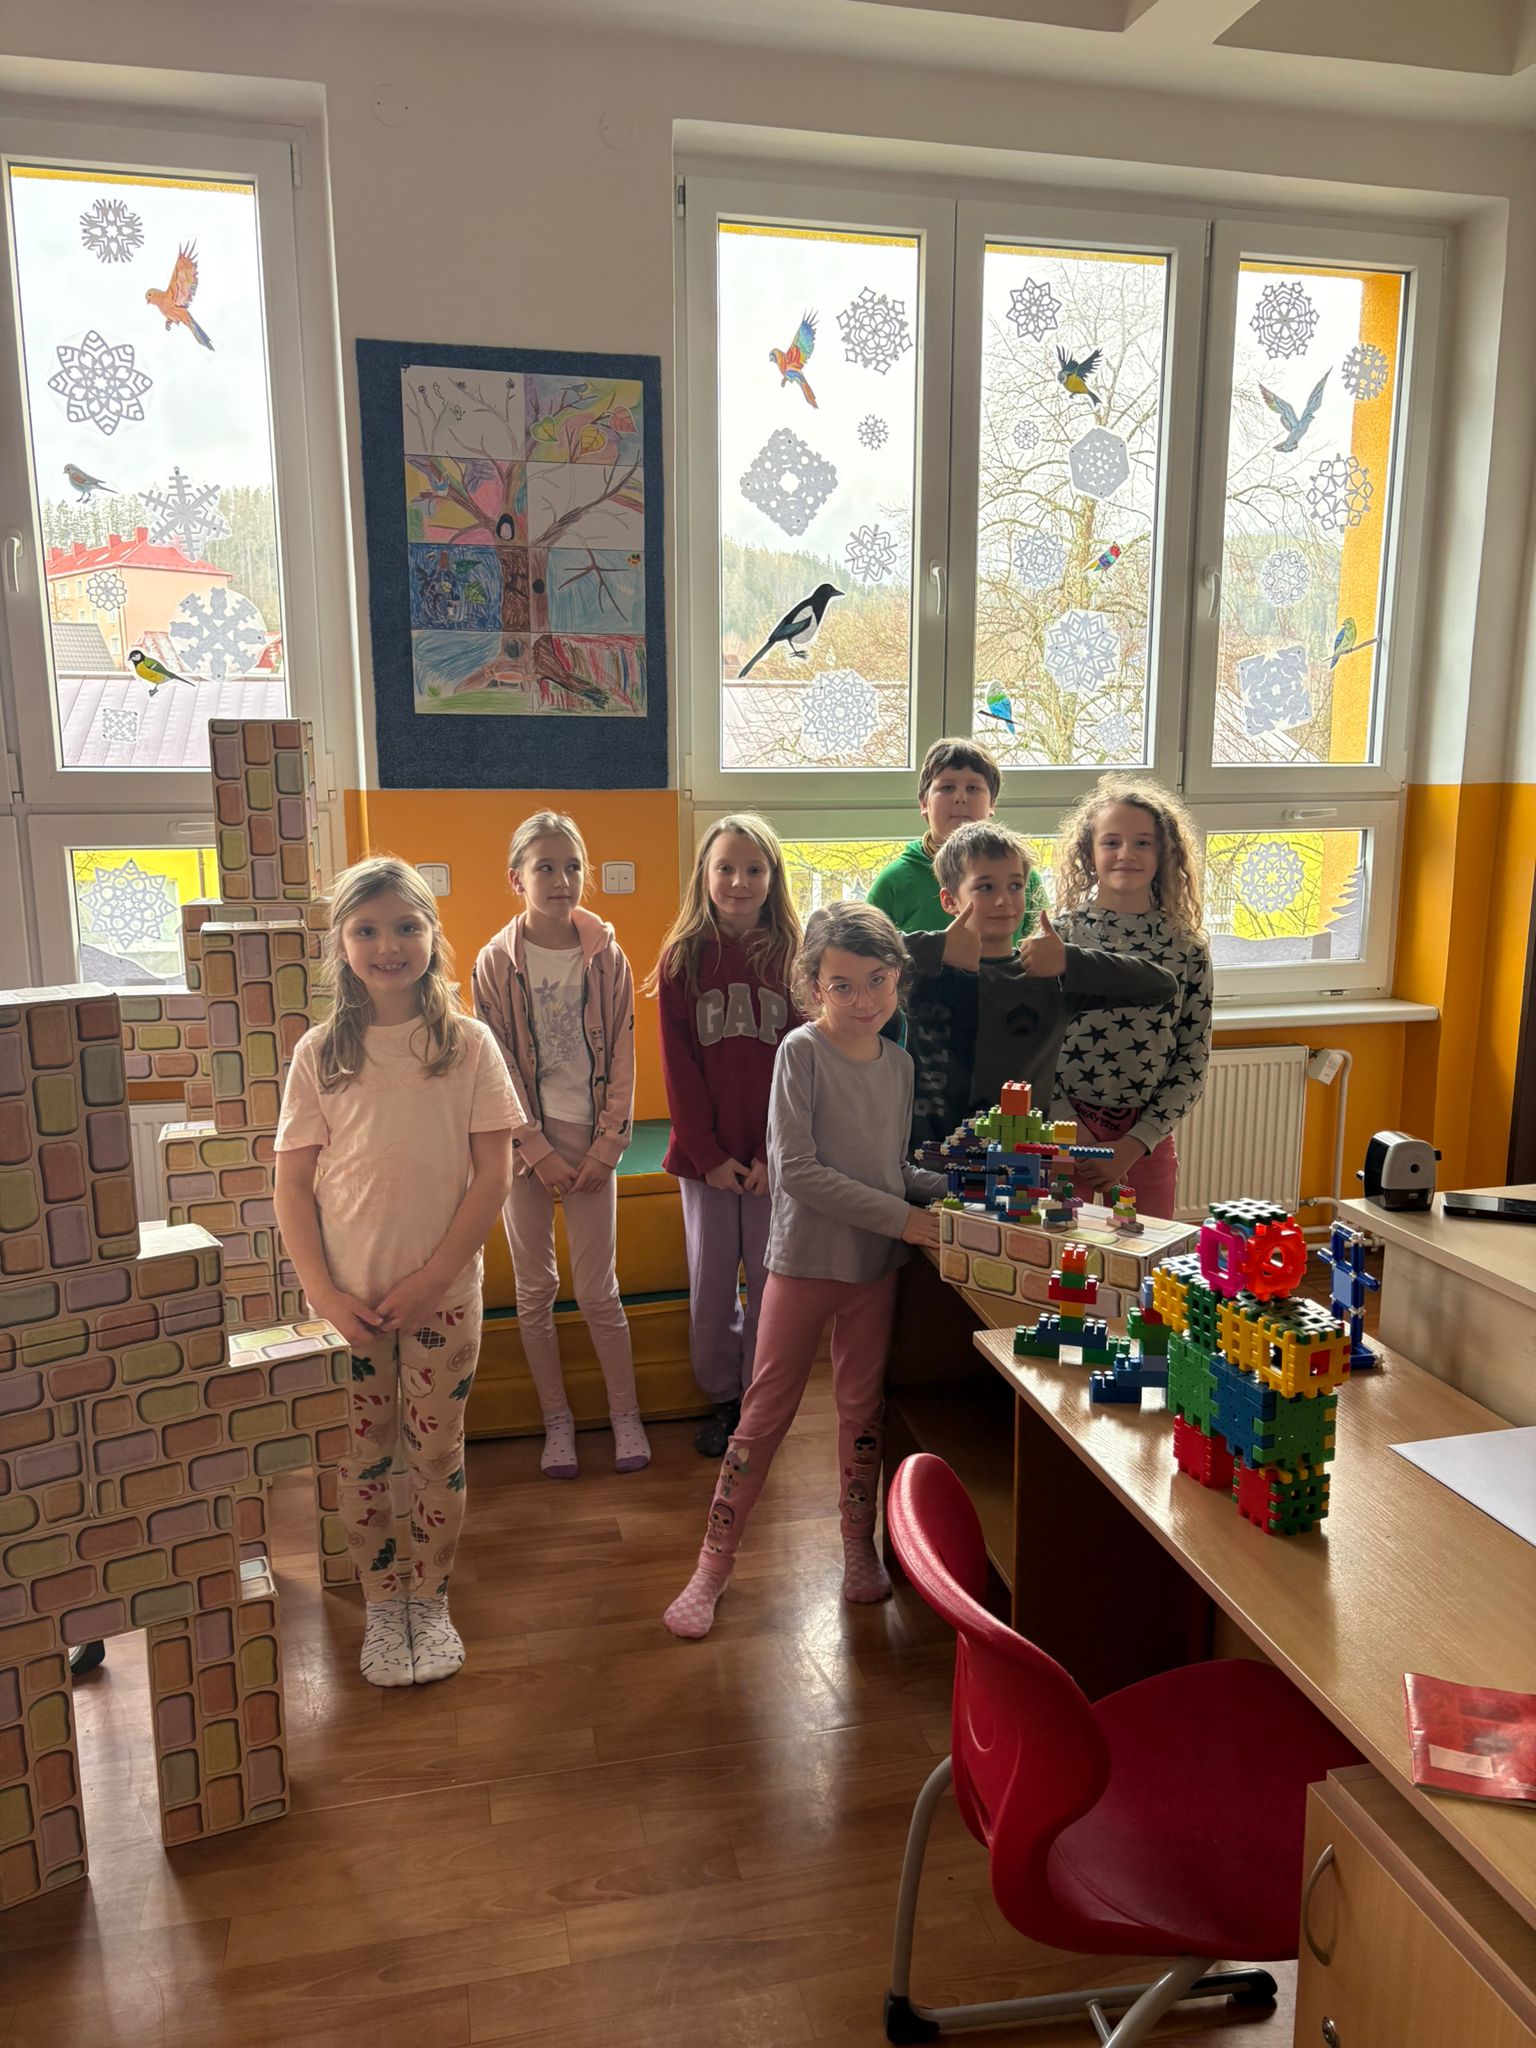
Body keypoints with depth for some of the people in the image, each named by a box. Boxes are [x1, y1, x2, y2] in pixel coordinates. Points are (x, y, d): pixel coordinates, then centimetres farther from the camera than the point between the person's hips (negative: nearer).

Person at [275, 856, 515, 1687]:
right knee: (361, 1457, 12)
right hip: (345, 1293, 1)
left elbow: (493, 1173, -7)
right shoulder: (319, 1052, -2)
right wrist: (325, 1292, -9)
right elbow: (292, 1184, -1)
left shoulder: (468, 1044, -6)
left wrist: (429, 1280, -11)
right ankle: (381, 1604, 31)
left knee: (438, 1453, 10)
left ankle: (430, 1599, 31)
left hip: (442, 1291, -1)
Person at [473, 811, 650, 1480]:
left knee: (598, 1290, 4)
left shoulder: (607, 957, -1)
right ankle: (557, 1420, 23)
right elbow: (497, 1068, -5)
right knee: (536, 1288, 9)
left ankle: (625, 1414, 21)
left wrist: (605, 1147, -6)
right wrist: (539, 1151, -9)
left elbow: (622, 1060, 1)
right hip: (524, 1141, 0)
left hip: (591, 1141, 0)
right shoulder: (496, 963, -4)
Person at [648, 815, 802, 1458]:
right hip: (705, 1157, 1)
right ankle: (722, 1398, 29)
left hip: (776, 1158, -1)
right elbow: (678, 1067, -2)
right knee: (709, 1285, 9)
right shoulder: (681, 959, 1)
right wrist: (709, 1156, -8)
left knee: (770, 1283, 7)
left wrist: (774, 1156, -10)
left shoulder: (793, 957, -1)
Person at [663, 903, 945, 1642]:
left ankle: (860, 1548, 34)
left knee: (863, 1409, 16)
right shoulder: (802, 1051, -13)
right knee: (765, 1413, 4)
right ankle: (712, 1564, 18)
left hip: (876, 1264, 5)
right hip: (805, 1258, -4)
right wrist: (899, 1218, -20)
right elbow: (795, 1171, -20)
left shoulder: (898, 1064, 4)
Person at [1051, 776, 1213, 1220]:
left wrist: (1134, 1144, -8)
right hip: (1063, 1131, -1)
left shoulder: (1188, 949, 0)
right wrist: (1073, 1134, -12)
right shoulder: (1057, 934, -4)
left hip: (1148, 1143, 2)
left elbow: (1193, 1065, 1)